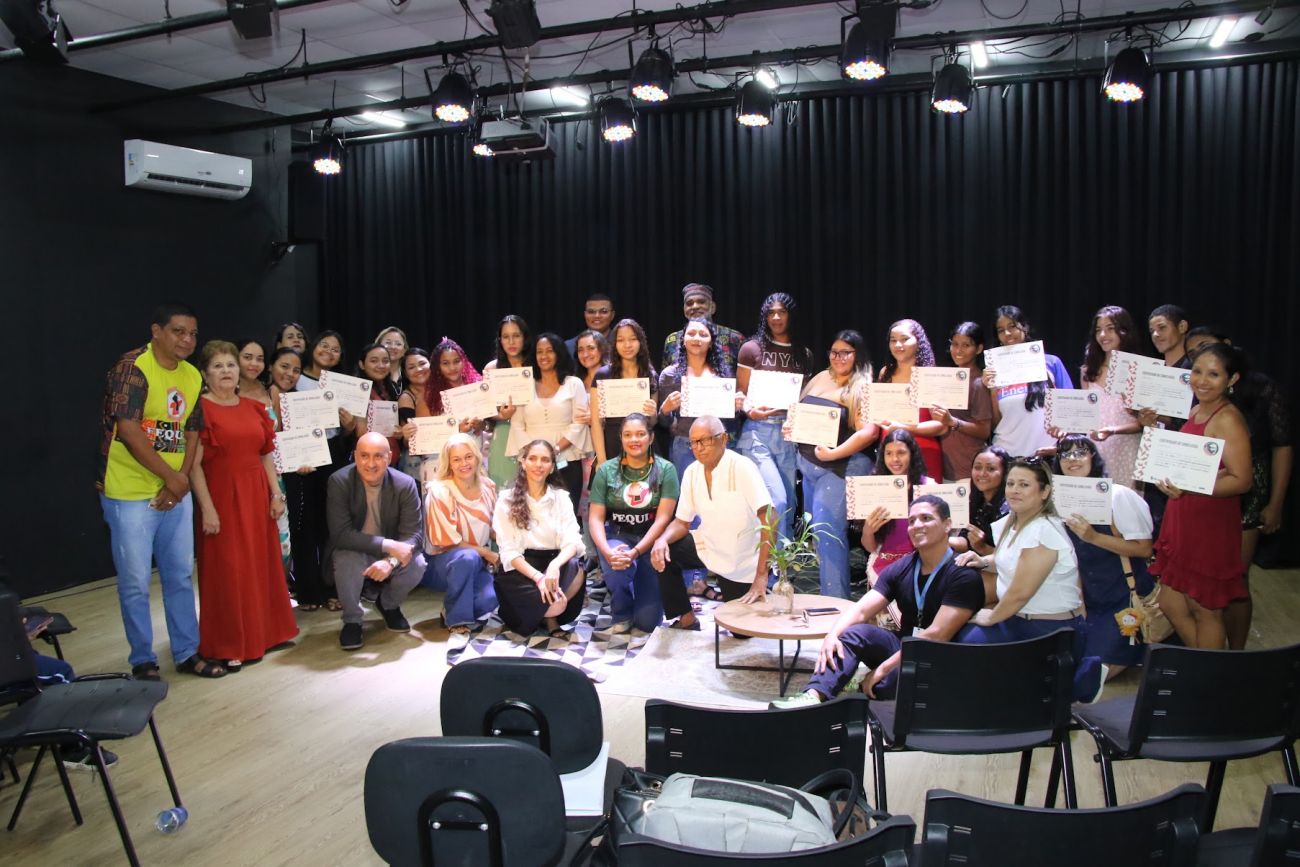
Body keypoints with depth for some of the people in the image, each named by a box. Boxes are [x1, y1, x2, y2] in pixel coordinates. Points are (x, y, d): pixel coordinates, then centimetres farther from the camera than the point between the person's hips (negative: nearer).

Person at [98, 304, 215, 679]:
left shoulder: (193, 376, 8)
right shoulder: (132, 367, -13)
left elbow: (192, 432, 9)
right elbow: (129, 431, -19)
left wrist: (181, 479, -5)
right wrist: (170, 476, -15)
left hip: (176, 493, 7)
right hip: (130, 493, -6)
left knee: (181, 575, 12)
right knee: (135, 582, 2)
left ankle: (187, 652, 24)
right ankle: (143, 661, 17)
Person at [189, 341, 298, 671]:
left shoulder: (254, 408, 11)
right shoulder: (200, 409, -8)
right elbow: (194, 464, -12)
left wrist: (276, 493, 6)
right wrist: (207, 508, -17)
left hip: (256, 496, 6)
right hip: (222, 496, -6)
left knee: (262, 564, 12)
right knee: (226, 571, 0)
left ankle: (263, 633, 26)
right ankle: (227, 646, 10)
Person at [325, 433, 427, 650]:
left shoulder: (405, 484, -18)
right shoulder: (339, 481, -22)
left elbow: (413, 534, -18)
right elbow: (341, 534, -28)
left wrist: (391, 561, -39)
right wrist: (388, 545, -38)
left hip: (391, 551, 2)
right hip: (352, 550, -2)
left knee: (417, 564, -27)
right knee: (348, 560, -35)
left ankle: (389, 604, 8)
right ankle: (352, 620, -7)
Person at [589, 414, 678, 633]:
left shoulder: (665, 469, -4)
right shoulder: (606, 470, 1)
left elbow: (663, 518, -11)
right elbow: (595, 518, -3)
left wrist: (635, 552, -24)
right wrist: (607, 551, -23)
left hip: (651, 541, -1)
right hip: (618, 537, 1)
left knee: (648, 622, -8)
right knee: (616, 565, -37)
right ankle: (622, 618, -4)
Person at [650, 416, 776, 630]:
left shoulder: (742, 467, -23)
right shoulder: (691, 472, -5)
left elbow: (769, 518, -31)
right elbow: (682, 522, 2)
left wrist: (761, 576, -37)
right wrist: (662, 539, -22)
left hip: (742, 561, -5)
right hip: (707, 546, 5)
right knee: (662, 553, -16)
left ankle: (762, 596, 31)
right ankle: (686, 619, 0)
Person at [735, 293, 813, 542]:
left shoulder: (804, 354, 14)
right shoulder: (752, 348, 2)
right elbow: (741, 393, 2)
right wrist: (751, 411, -18)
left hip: (791, 433, 4)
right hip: (759, 431, -4)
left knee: (789, 505, 9)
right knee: (777, 500, -14)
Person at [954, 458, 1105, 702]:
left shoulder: (1044, 531, -22)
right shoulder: (1009, 522, 5)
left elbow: (1021, 591, -22)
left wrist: (991, 617, -7)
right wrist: (982, 561, 4)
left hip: (1054, 632, -9)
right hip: (1020, 621, 9)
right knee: (963, 635, 0)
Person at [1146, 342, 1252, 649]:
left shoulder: (1228, 419, -17)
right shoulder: (1196, 411, 9)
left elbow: (1241, 480, -21)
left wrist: (1188, 488, -31)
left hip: (1212, 526, -9)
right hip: (1184, 522, 9)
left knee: (1204, 610, 6)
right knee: (1171, 605, 16)